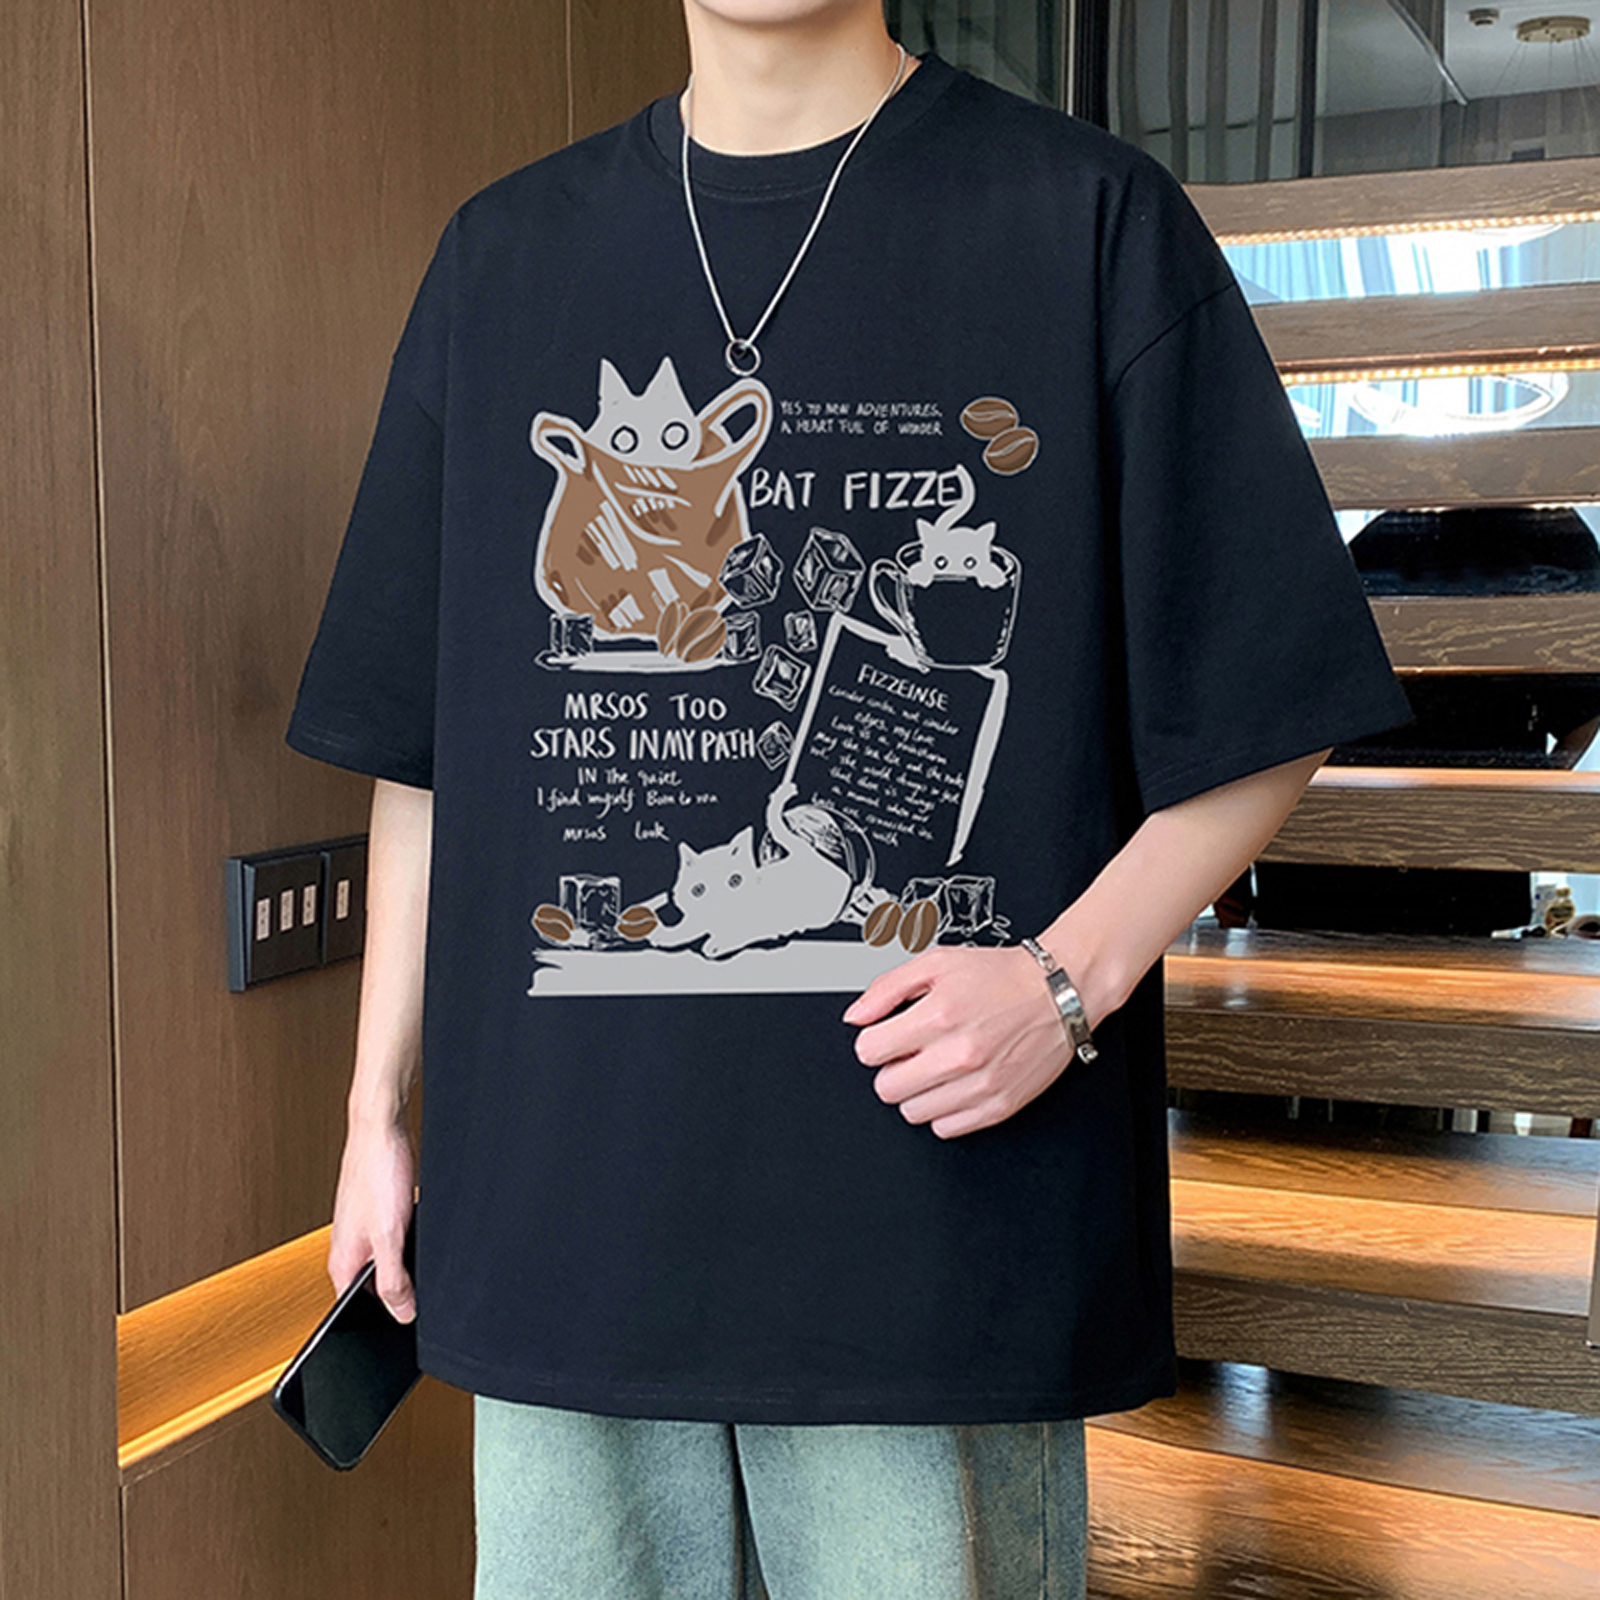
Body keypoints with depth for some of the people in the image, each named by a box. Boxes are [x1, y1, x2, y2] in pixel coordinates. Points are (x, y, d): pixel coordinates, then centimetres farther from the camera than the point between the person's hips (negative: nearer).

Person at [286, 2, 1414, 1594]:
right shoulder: (502, 254, 12)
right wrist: (378, 1112, 14)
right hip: (560, 1215, 4)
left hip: (930, 1227, -3)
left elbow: (1263, 719, 1)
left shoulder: (1089, 221, 1)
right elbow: (423, 747, 14)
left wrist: (1071, 978, -14)